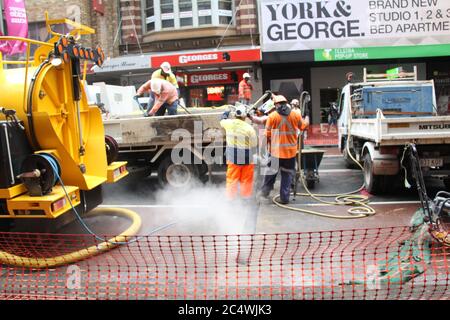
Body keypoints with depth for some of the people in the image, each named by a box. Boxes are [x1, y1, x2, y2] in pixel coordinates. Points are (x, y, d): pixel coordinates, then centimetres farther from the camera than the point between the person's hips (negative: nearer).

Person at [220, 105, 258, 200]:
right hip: (247, 158, -3)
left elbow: (222, 121, 20)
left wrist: (226, 114, 38)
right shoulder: (249, 128, -15)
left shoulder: (229, 123, -5)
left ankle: (230, 198, 21)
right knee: (246, 180, 12)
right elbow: (254, 145, -8)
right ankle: (246, 197, 22)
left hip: (232, 157, 3)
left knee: (232, 179, 12)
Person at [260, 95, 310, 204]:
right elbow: (304, 125, 14)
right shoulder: (296, 114, -2)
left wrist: (268, 144, 11)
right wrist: (307, 115, 33)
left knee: (271, 171, 18)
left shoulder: (272, 116, -8)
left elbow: (267, 134, -6)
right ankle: (284, 197, 12)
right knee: (287, 174, 11)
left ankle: (265, 190, 24)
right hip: (291, 151, 1)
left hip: (276, 150, -1)